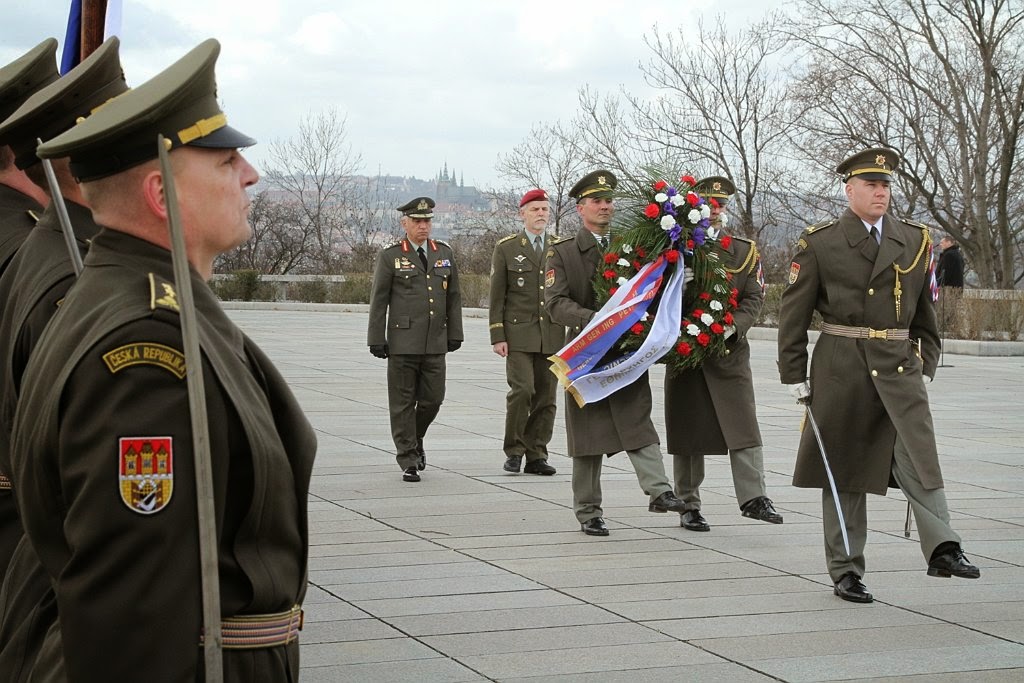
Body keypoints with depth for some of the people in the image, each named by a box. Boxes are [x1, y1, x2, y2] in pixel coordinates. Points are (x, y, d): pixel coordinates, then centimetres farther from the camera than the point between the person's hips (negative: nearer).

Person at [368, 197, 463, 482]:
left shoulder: (444, 253, 11)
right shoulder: (390, 256, 0)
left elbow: (454, 297, 14)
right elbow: (378, 300, 0)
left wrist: (455, 334, 10)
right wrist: (376, 339, -3)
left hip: (436, 343, 3)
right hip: (402, 342, -3)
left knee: (432, 399, 4)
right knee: (403, 403, 0)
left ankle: (414, 440, 31)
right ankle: (408, 460, 8)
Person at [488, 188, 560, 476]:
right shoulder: (506, 248, 3)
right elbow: (497, 297, 1)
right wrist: (497, 336, -6)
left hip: (552, 336, 3)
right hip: (518, 335, -3)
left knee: (546, 397, 3)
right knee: (522, 390, -15)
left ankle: (536, 455, 11)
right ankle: (514, 451, 0)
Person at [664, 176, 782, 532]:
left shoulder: (744, 251, 8)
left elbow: (754, 298, 3)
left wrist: (733, 326, -15)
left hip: (729, 352, 1)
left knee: (743, 425, -9)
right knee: (687, 432, 4)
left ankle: (753, 496, -8)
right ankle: (689, 506, 12)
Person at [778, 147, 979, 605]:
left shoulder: (915, 240, 10)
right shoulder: (819, 242, 1)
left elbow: (925, 310, 17)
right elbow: (794, 313, 3)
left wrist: (926, 366, 12)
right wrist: (794, 376, 0)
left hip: (901, 364, 2)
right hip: (841, 366, -2)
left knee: (919, 451, -16)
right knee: (842, 465, 4)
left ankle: (941, 548, -24)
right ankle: (845, 571, 11)